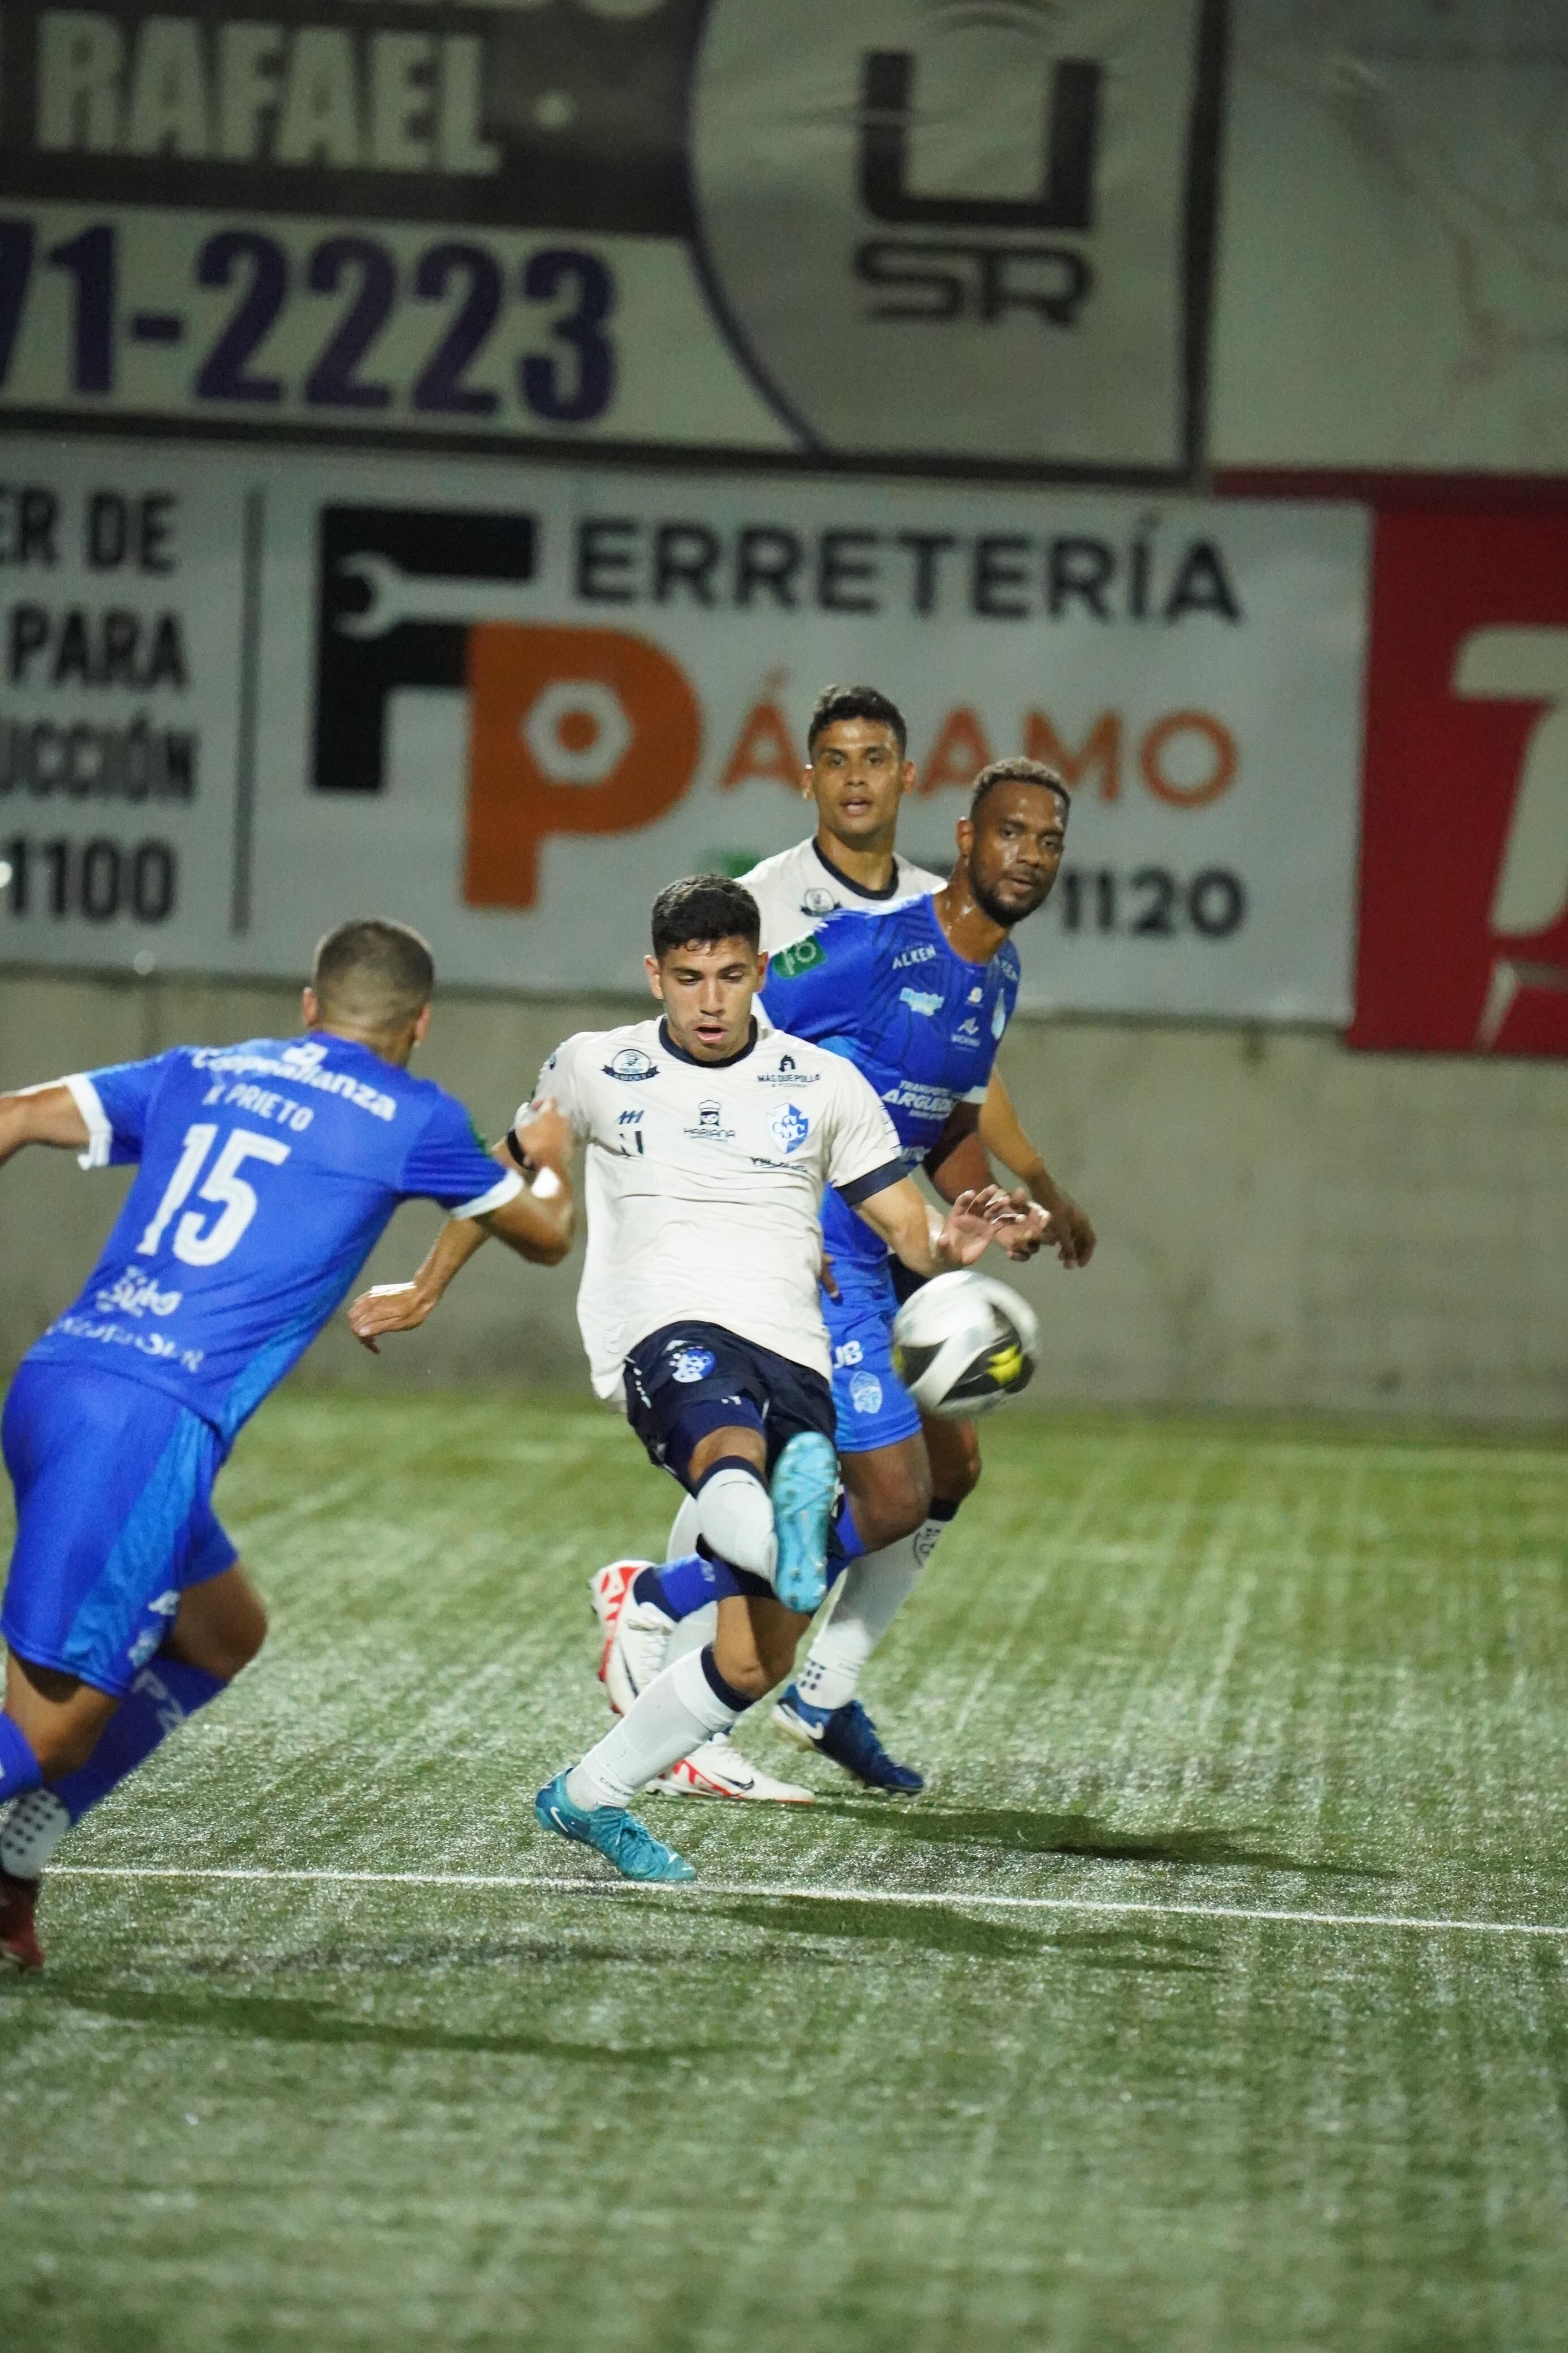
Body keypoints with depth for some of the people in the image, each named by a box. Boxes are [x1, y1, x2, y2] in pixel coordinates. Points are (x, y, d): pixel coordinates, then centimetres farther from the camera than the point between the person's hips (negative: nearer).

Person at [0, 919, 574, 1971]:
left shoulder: (196, 1075, 20)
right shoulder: (414, 1120, 7)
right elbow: (547, 1234, 25)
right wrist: (551, 1160, 47)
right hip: (151, 1421, -7)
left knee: (224, 1636, 25)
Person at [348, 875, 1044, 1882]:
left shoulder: (825, 1085, 14)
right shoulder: (596, 1070, 13)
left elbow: (910, 1233, 12)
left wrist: (953, 1243, -13)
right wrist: (424, 1293, 38)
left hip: (794, 1355, 3)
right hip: (667, 1332, -3)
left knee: (754, 1665, -2)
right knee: (730, 1450, -42)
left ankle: (588, 1796, 18)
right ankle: (781, 1533, -78)